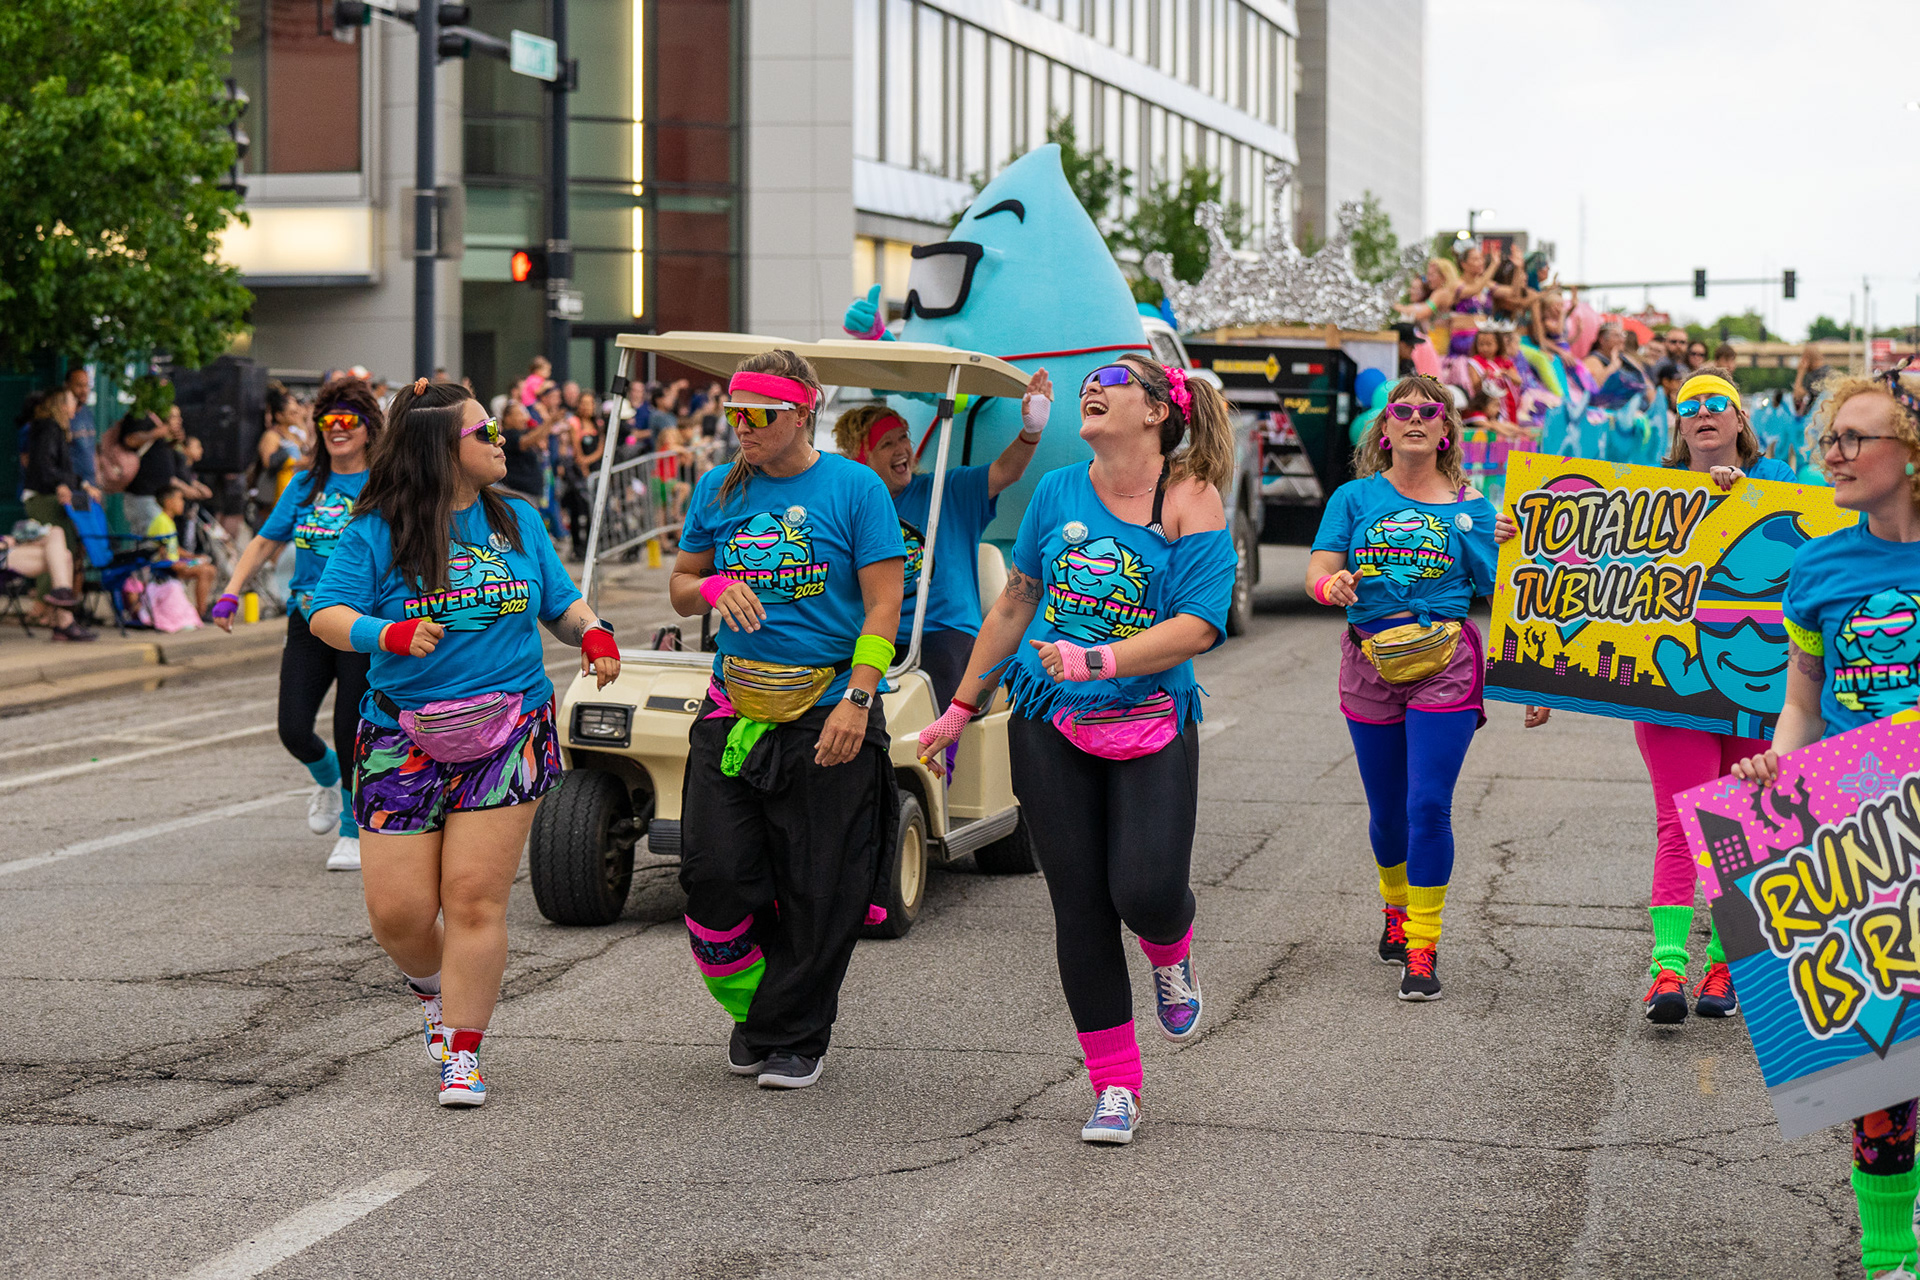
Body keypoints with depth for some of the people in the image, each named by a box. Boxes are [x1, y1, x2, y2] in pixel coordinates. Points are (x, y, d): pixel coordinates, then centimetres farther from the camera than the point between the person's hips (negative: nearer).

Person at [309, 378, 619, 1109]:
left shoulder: (517, 522, 9)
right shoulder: (377, 532, -3)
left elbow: (562, 602, 18)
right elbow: (326, 616, -9)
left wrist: (593, 633, -4)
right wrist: (390, 634, -27)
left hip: (508, 734, 1)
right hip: (404, 739, -1)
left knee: (474, 899, -7)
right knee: (398, 911, -2)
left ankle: (462, 1053, 4)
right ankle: (433, 985, 32)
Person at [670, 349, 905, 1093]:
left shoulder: (855, 488, -3)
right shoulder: (719, 490, 9)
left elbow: (884, 604, -6)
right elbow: (680, 586, 16)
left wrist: (855, 701, -16)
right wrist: (713, 588, -8)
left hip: (827, 716, -3)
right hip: (735, 710, 3)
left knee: (817, 892, 1)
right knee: (713, 874, -3)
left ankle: (796, 1038, 16)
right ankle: (753, 1009, 21)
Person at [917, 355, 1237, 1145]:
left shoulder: (1190, 500, -6)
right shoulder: (1058, 492, 8)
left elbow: (1198, 627, -15)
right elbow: (1015, 602, 18)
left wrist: (1097, 661, -26)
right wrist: (962, 708, 20)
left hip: (1151, 724, -3)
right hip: (1051, 725, 3)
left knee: (1147, 889, -16)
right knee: (1079, 904, 1)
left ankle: (1171, 959, 24)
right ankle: (1115, 1089, 11)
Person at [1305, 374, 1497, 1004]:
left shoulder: (1470, 506, 4)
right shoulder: (1355, 498, 7)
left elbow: (1503, 593, 4)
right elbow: (1319, 570, -4)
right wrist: (1331, 585, -29)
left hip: (1444, 666, -2)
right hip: (1371, 666, 2)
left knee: (1428, 806, -11)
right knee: (1387, 811, 13)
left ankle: (1422, 948, -4)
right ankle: (1396, 909, 41)